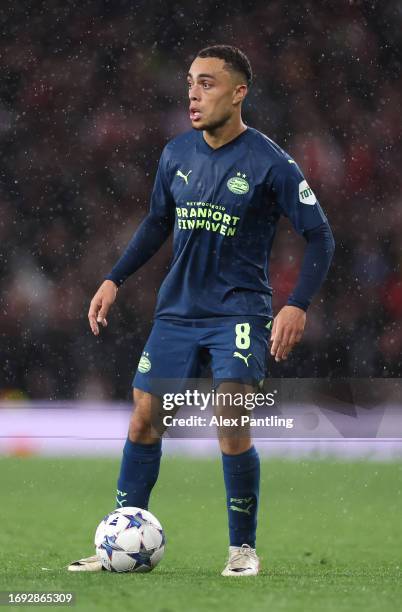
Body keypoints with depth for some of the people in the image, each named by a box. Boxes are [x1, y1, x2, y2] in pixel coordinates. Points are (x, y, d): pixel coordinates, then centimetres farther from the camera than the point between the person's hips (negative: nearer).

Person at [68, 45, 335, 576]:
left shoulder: (269, 163, -12)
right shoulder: (177, 155, 4)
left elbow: (319, 236, -9)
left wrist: (298, 305, -20)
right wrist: (114, 280, 12)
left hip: (239, 313, -5)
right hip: (177, 310, 5)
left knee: (232, 429, -15)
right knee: (143, 419, 2)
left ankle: (243, 547, 3)